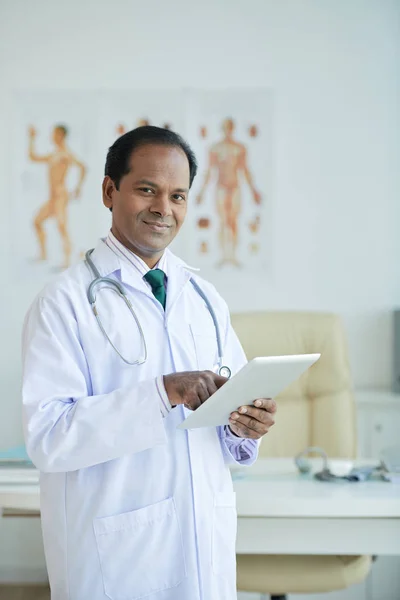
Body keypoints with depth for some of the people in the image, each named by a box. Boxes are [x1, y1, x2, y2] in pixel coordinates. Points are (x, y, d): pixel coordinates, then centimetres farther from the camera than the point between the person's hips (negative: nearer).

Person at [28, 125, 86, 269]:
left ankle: (67, 262, -20)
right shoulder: (53, 155, 20)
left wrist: (78, 186, -24)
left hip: (61, 196, -10)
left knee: (62, 229, -16)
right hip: (52, 197, 10)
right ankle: (43, 254, 25)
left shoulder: (66, 154, -7)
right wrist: (32, 139, 26)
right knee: (37, 222, 17)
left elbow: (82, 167, -20)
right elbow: (33, 157, 29)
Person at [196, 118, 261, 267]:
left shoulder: (240, 148, 4)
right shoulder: (215, 148, 0)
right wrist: (202, 191, -3)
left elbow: (245, 170, 8)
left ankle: (233, 256, 5)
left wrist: (253, 190, 6)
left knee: (234, 222, 0)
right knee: (223, 222, -5)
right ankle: (224, 256, -2)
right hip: (221, 188, -1)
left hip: (235, 188, 1)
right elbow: (210, 170, 1)